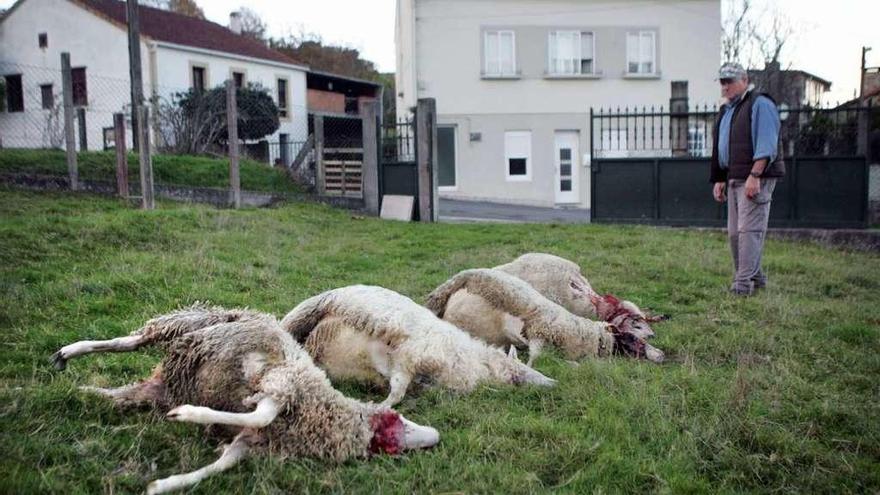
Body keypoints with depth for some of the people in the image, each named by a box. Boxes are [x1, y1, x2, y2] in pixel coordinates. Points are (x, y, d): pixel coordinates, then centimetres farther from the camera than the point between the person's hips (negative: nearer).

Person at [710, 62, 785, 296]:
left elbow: (766, 145, -15)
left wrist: (754, 176, -22)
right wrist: (719, 180, 20)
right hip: (733, 179, 9)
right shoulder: (726, 111, 21)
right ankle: (755, 276, 20)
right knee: (734, 232, 9)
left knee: (749, 229, -12)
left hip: (756, 178, -9)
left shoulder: (760, 104, -6)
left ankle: (744, 283, -12)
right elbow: (719, 148, 25)